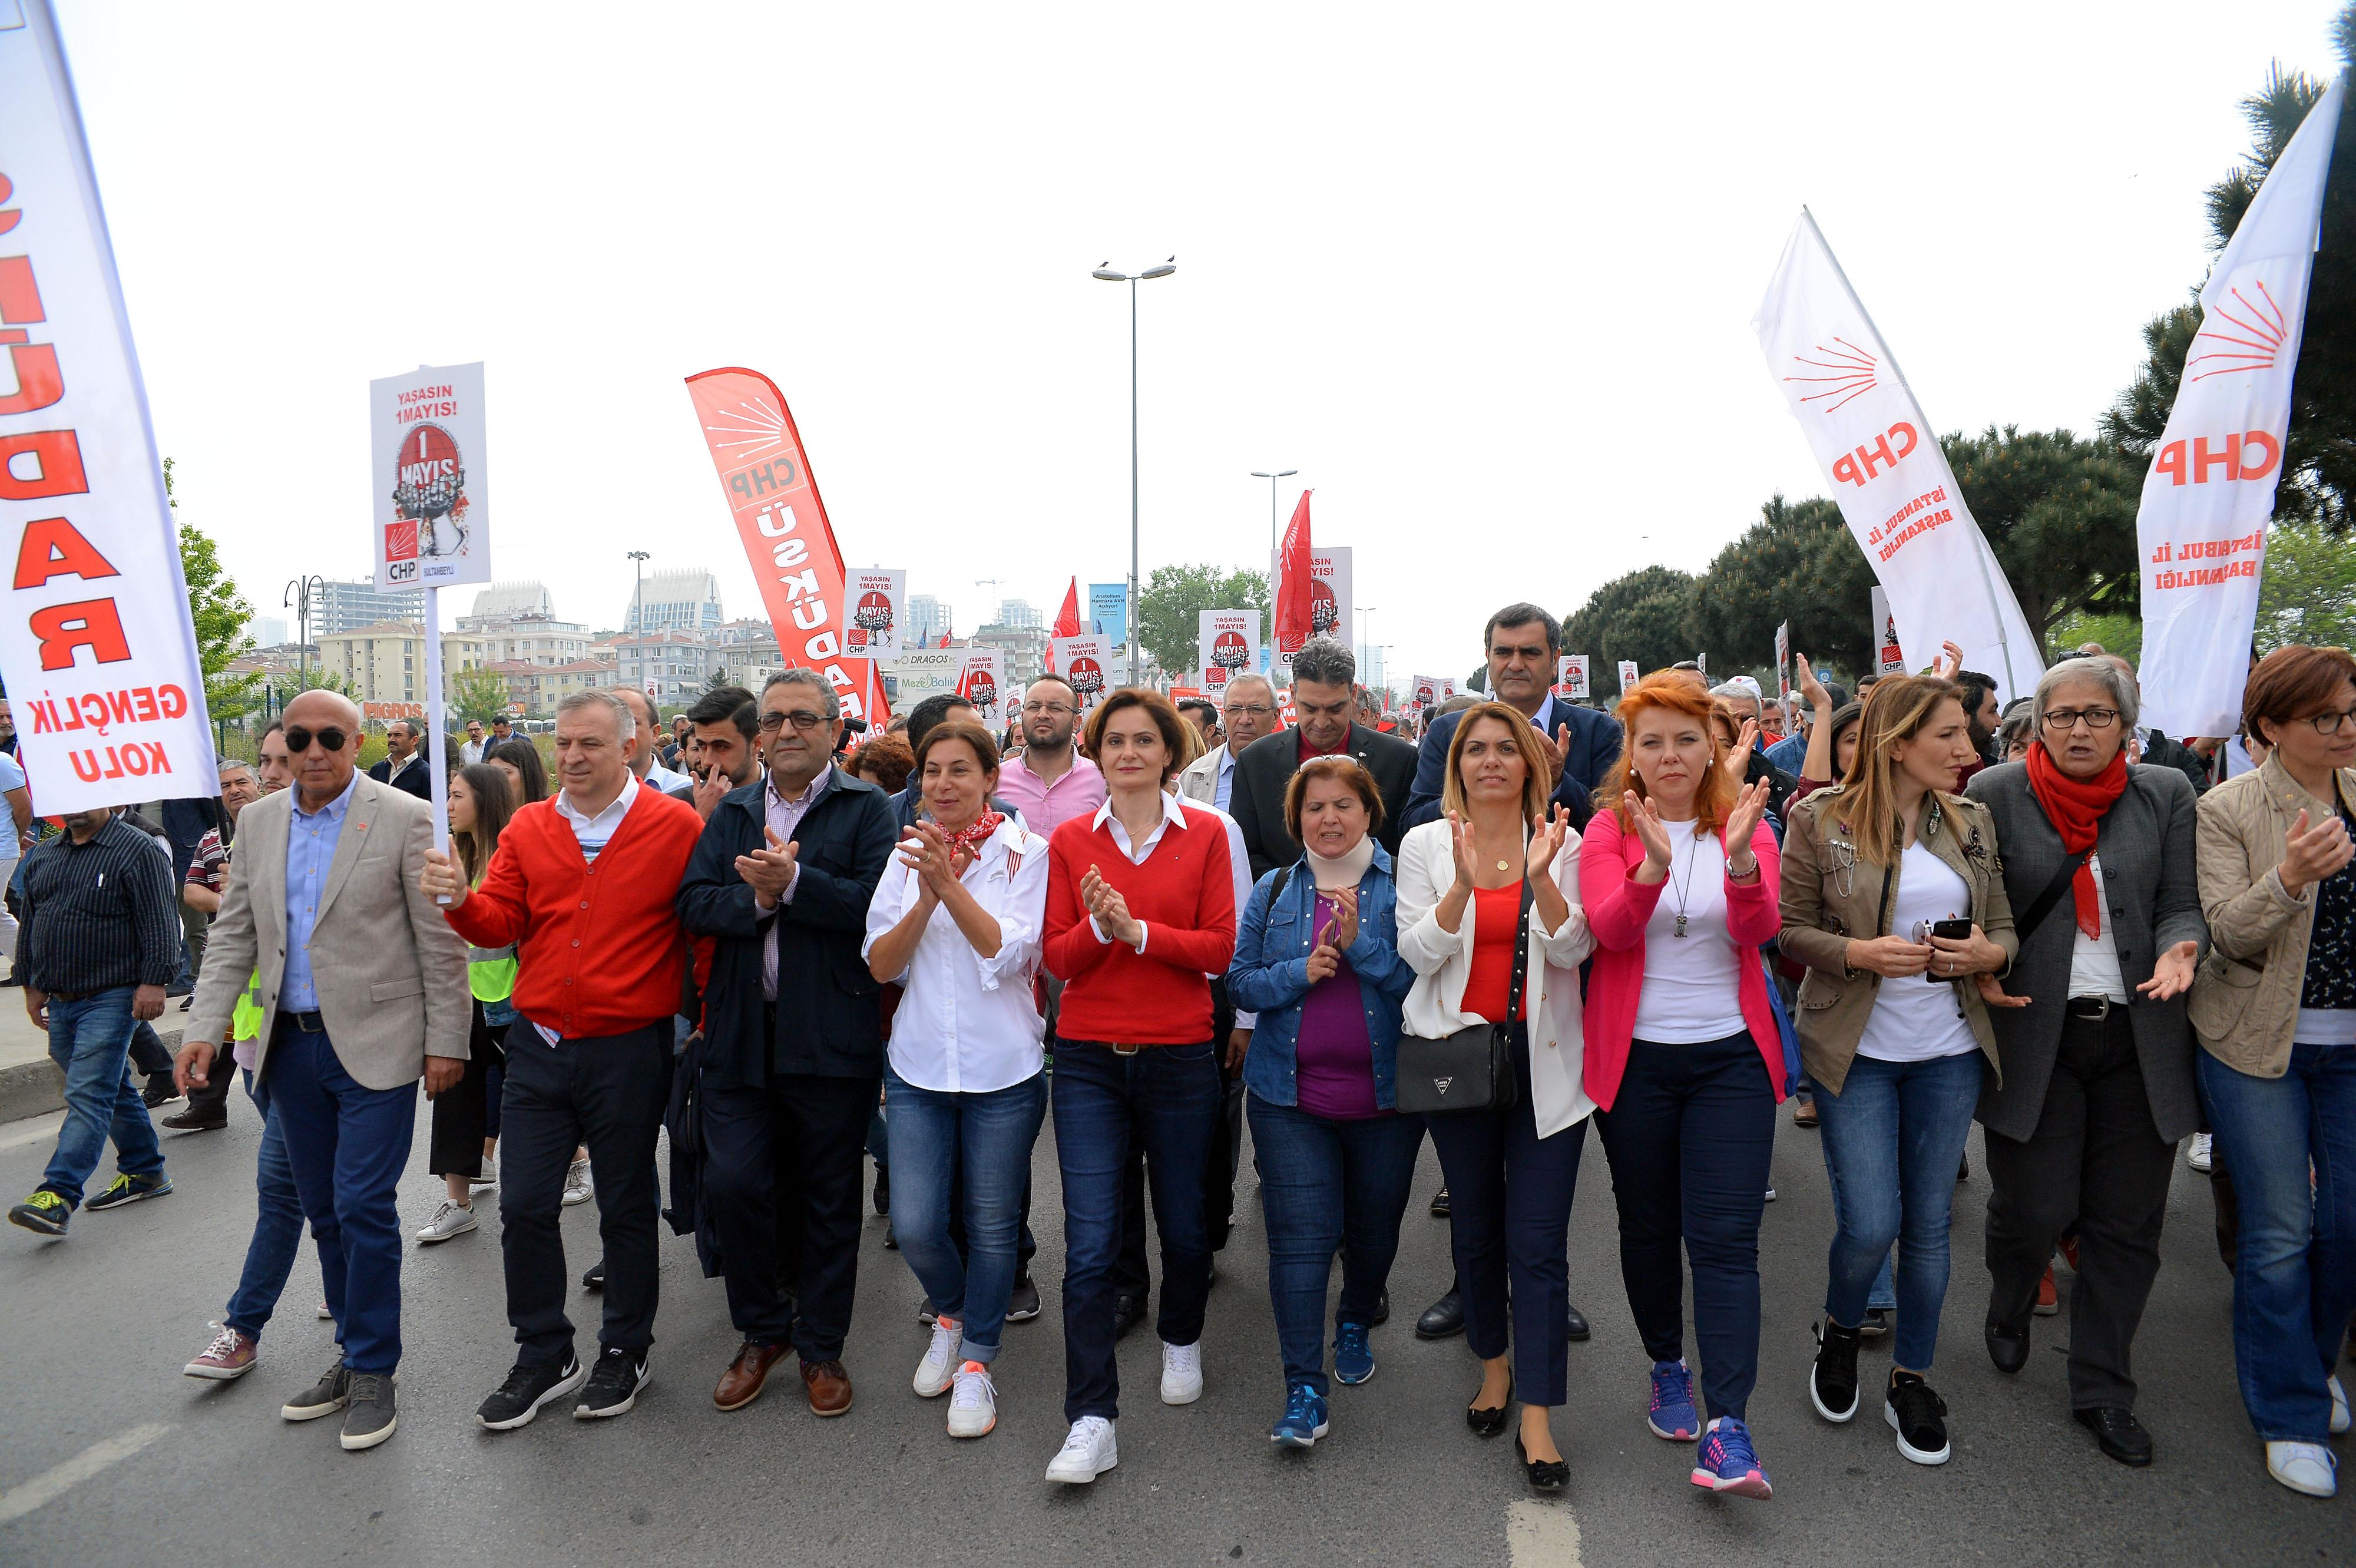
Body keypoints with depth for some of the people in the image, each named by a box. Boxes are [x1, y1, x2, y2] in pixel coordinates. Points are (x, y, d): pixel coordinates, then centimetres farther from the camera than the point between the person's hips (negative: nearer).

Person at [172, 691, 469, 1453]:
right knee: (324, 1211, 14)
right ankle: (355, 1353, 29)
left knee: (362, 1207, -4)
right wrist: (204, 1028, 1)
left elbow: (440, 942, -8)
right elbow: (235, 934, 12)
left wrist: (446, 1041, -9)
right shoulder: (259, 821, 8)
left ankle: (374, 1372, 11)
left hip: (373, 1045, -5)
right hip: (290, 1045, 6)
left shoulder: (406, 818, -9)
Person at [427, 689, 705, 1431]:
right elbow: (500, 925, 4)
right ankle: (544, 1357, 27)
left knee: (626, 1208, 11)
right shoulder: (528, 827, 4)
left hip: (630, 1050, -4)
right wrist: (460, 899, -16)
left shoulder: (676, 827, -8)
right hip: (539, 1044, 4)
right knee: (524, 1206, 8)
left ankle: (625, 1352, 30)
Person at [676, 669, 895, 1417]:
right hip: (740, 1033, 3)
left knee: (829, 1196, 9)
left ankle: (821, 1347, 27)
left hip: (831, 1038, -3)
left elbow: (876, 906, -15)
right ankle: (762, 1332, 25)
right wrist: (756, 899, -15)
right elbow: (693, 902, 1)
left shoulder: (866, 809, 0)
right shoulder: (731, 813, 14)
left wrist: (794, 882, -23)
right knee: (732, 1182, -1)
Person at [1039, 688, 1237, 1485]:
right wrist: (1097, 926, -20)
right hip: (1089, 1060, 0)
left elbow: (1221, 948, -6)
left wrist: (1138, 930, -18)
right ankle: (1092, 1422, 7)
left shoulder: (1205, 836, 0)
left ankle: (1181, 1342, 45)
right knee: (1089, 1243, -3)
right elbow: (1057, 956, 0)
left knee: (1184, 1223, 15)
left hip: (1179, 1058, 0)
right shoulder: (1070, 840, 3)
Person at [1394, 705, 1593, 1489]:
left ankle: (1537, 1418, 6)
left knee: (1539, 1242, -3)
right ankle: (1494, 1364, 37)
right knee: (1475, 1228, 15)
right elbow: (1418, 953, -7)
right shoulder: (1426, 844, 2)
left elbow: (1573, 950, -7)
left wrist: (1541, 879, -23)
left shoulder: (1563, 843, 1)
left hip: (1544, 1057, -1)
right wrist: (1464, 883, -21)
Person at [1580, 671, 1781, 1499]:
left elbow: (1759, 931, -13)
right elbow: (1608, 927, -17)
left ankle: (1727, 1428, -2)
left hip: (1731, 1056, 0)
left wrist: (1740, 860, -31)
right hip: (1634, 1057, 0)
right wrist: (1652, 866, -34)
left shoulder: (1747, 827, 2)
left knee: (1725, 1237, -5)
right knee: (1648, 1227, 13)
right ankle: (1669, 1369, 34)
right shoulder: (1609, 830, -1)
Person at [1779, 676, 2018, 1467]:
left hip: (1949, 1052, 4)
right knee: (1870, 1224, -5)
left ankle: (1911, 1379, 30)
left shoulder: (1971, 822, 5)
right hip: (1856, 1050, -4)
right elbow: (1789, 929, -6)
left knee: (1928, 1224, 11)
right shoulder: (1822, 820, -8)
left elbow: (2004, 927, 11)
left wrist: (1987, 953, -11)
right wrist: (1861, 953, -21)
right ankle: (1840, 1332, 28)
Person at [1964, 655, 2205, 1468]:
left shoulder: (2167, 794, 6)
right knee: (2032, 1211, 0)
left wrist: (2178, 947, -15)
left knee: (2127, 1225, 9)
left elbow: (2182, 903, 6)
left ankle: (2102, 1390, 26)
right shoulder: (1996, 794, -1)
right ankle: (2009, 1310, 35)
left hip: (2139, 1040, 3)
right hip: (2034, 1036, -2)